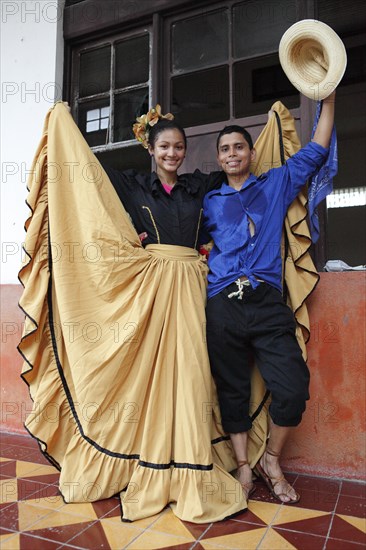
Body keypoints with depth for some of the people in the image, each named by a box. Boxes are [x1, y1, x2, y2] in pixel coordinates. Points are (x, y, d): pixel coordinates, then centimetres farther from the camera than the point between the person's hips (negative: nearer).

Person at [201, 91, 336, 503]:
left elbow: (315, 151, 16)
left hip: (268, 303, 0)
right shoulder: (209, 202, 19)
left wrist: (329, 98, 14)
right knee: (232, 390, 5)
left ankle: (271, 460, 17)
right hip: (222, 305, 1)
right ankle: (244, 466, 24)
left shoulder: (277, 184, 17)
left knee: (293, 388, -8)